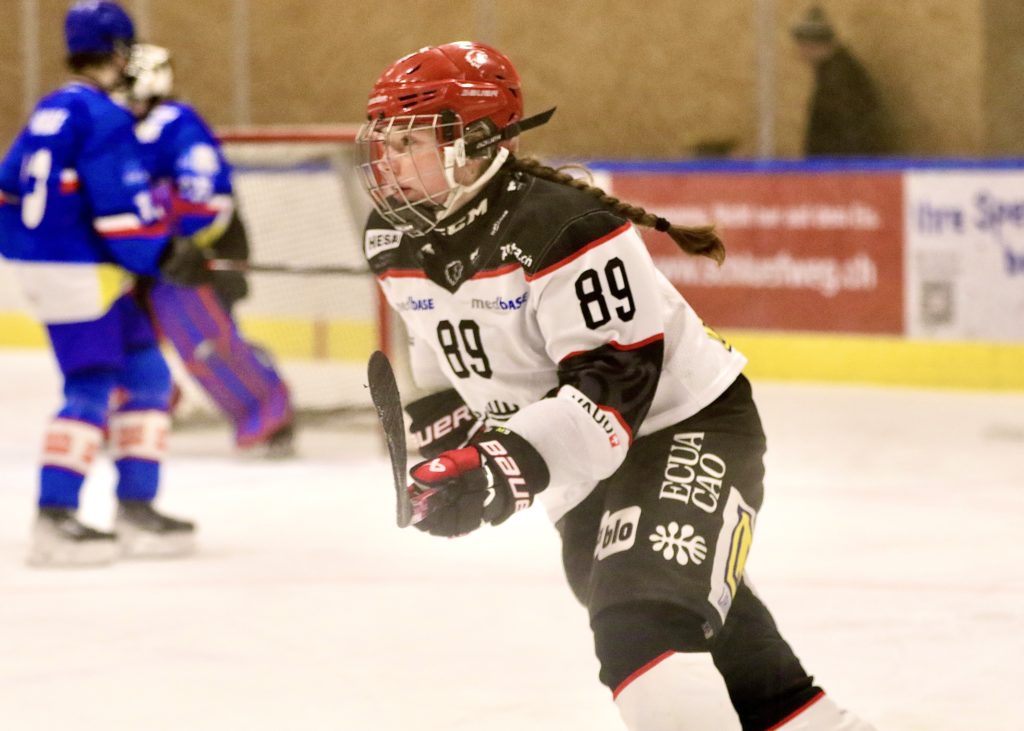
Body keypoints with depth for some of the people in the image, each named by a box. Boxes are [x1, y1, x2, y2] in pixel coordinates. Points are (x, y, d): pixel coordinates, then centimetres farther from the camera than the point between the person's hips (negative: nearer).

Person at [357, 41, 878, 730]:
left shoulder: (562, 227, -29)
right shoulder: (396, 240, -4)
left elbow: (616, 379, -32)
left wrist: (509, 466, -41)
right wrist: (447, 442, 4)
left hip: (685, 424, -9)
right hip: (590, 443, 9)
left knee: (645, 625, -28)